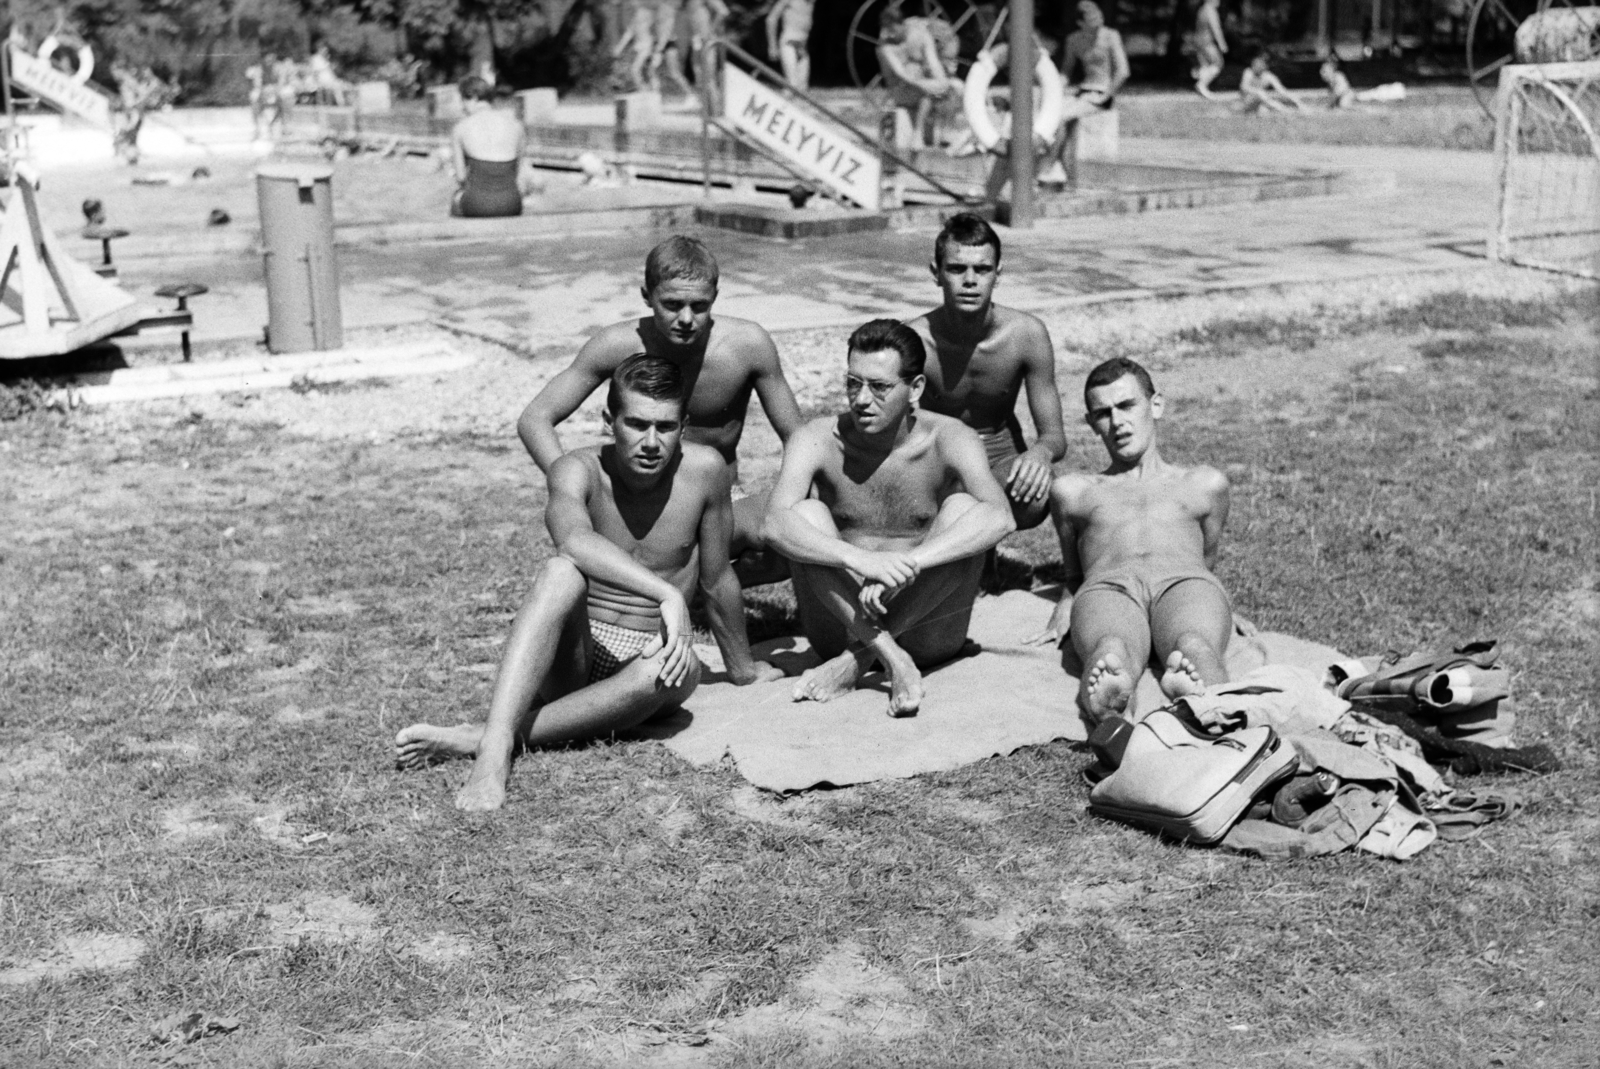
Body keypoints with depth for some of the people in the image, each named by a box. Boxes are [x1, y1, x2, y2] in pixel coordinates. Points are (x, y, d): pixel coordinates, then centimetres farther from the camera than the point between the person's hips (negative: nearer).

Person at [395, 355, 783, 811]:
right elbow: (573, 539, -38)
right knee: (561, 572, -34)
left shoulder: (704, 469, -9)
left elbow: (716, 581, 5)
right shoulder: (579, 470, -14)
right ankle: (495, 751, -46)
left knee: (680, 668, -37)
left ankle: (480, 738, -33)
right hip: (569, 661, -1)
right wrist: (666, 593, -47)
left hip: (646, 657, 1)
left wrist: (743, 667, 16)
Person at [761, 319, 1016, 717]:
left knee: (962, 508, -21)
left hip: (928, 633, 0)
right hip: (842, 622, 0)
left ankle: (856, 659, -23)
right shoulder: (818, 440, -7)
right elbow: (776, 524, -25)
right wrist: (860, 560, -42)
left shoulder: (948, 439, -9)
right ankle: (890, 659, -30)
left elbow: (1000, 518, -28)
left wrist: (908, 563, -40)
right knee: (808, 513, -20)